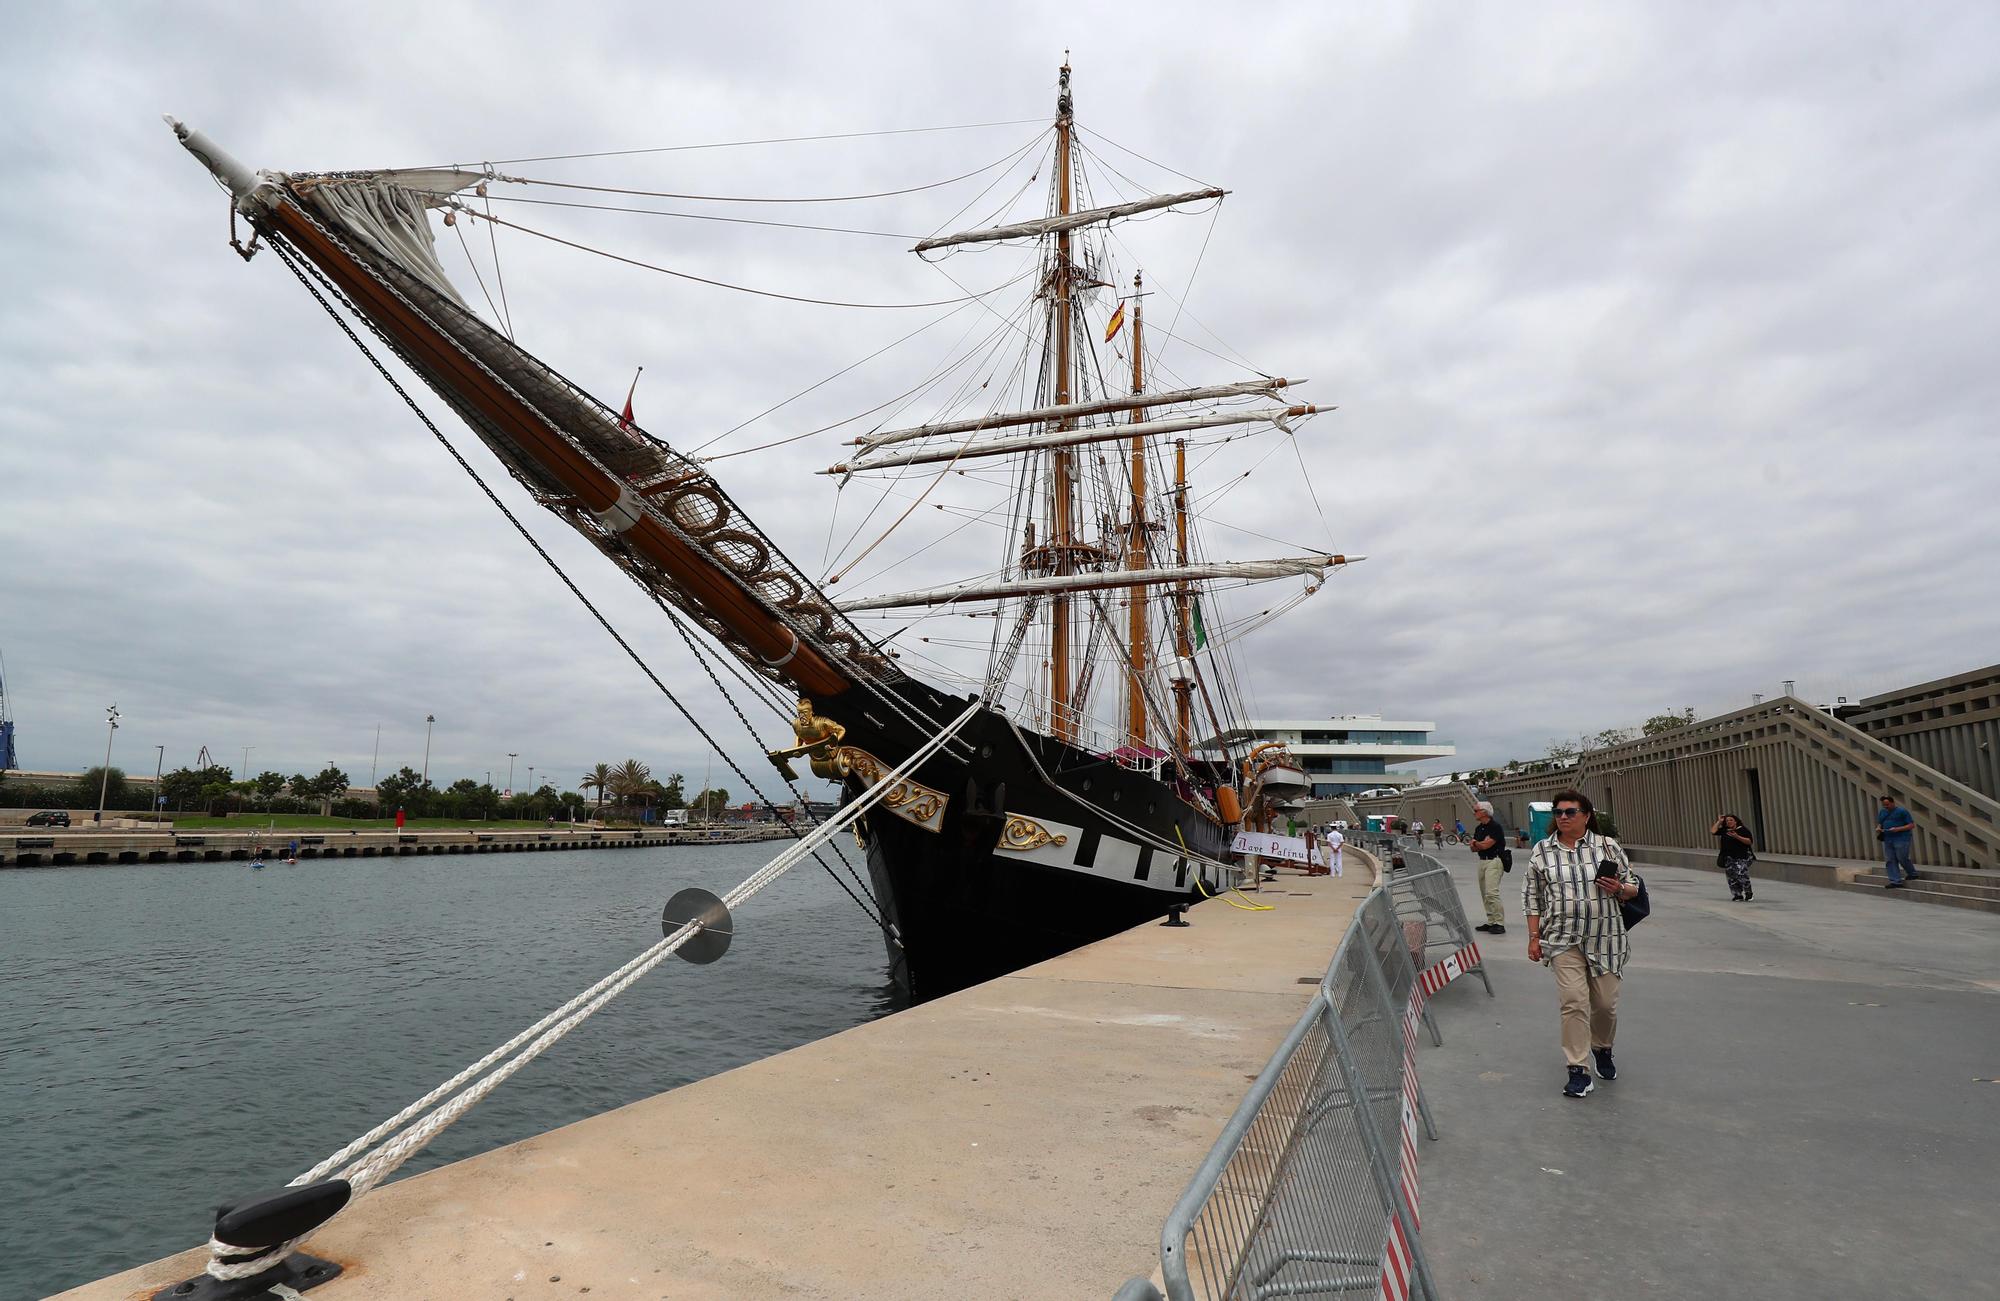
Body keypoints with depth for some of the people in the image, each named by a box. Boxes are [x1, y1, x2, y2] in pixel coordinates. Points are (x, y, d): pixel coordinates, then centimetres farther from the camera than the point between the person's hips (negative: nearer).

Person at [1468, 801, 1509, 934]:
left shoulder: (1496, 827, -11)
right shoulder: (1478, 829, 14)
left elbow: (1486, 845, -17)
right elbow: (1473, 848, 13)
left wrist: (1476, 843, 3)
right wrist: (1481, 844, -8)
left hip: (1494, 861, -9)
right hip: (1482, 861, 9)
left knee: (1491, 892, -16)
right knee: (1485, 894, 9)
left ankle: (1500, 924, -13)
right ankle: (1491, 922, 15)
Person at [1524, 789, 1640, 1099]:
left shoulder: (1609, 847, 2)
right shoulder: (1542, 852, 2)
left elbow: (1633, 886, 10)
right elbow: (1532, 897, 6)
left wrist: (1619, 889, -14)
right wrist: (1534, 937, 2)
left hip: (1605, 939, 1)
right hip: (1564, 939, -1)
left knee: (1605, 1002, 8)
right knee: (1573, 1002, -10)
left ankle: (1603, 1050, 38)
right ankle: (1578, 1070, -2)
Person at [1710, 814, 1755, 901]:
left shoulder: (1743, 829, -2)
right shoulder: (1724, 830, 10)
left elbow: (1749, 841, -7)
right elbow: (1712, 832, 1)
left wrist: (1737, 837, -19)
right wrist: (1719, 822, 5)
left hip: (1742, 857, -5)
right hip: (1729, 858, 5)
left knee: (1741, 874, -16)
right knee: (1732, 877, 4)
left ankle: (1749, 893, 4)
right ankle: (1738, 896, 13)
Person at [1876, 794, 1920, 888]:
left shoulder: (1902, 811, -6)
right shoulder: (1882, 812, 13)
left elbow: (1912, 825, -8)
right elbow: (1880, 823, 25)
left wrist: (1898, 829, -19)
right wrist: (1878, 828, 1)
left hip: (1901, 839, -6)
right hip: (1888, 840, 6)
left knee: (1902, 858, -4)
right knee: (1890, 861, 1)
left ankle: (1912, 874, 23)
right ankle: (1896, 881, 2)